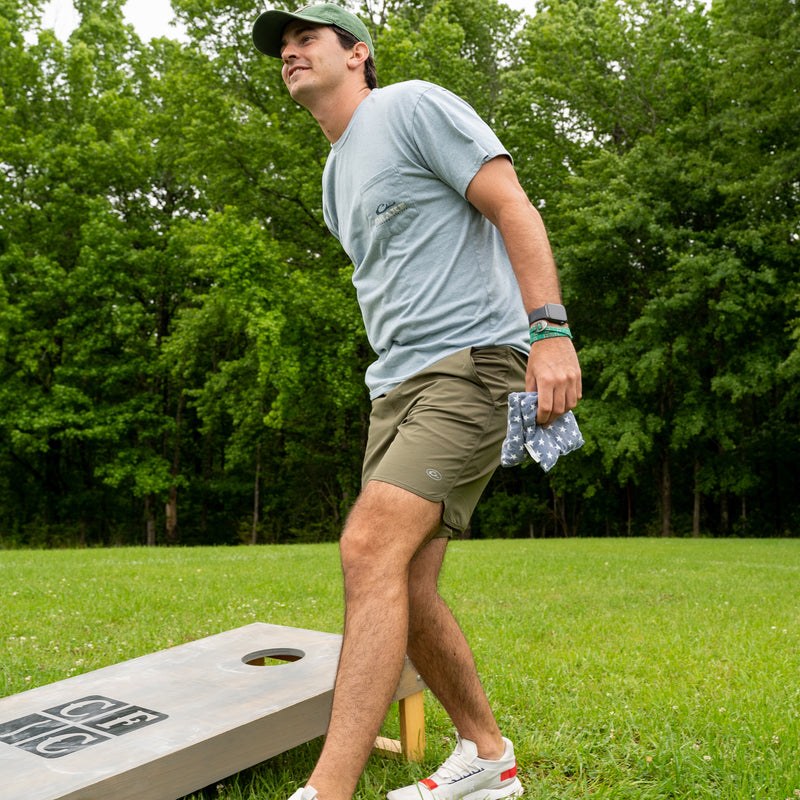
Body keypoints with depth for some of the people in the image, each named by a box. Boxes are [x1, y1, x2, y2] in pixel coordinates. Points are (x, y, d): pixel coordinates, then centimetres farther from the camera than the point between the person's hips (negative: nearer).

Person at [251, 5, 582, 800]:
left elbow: (512, 206, -9)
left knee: (371, 547, -23)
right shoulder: (335, 176, 24)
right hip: (397, 384, 9)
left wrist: (549, 328, -21)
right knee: (402, 589, 4)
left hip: (472, 361, -8)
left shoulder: (413, 105, 0)